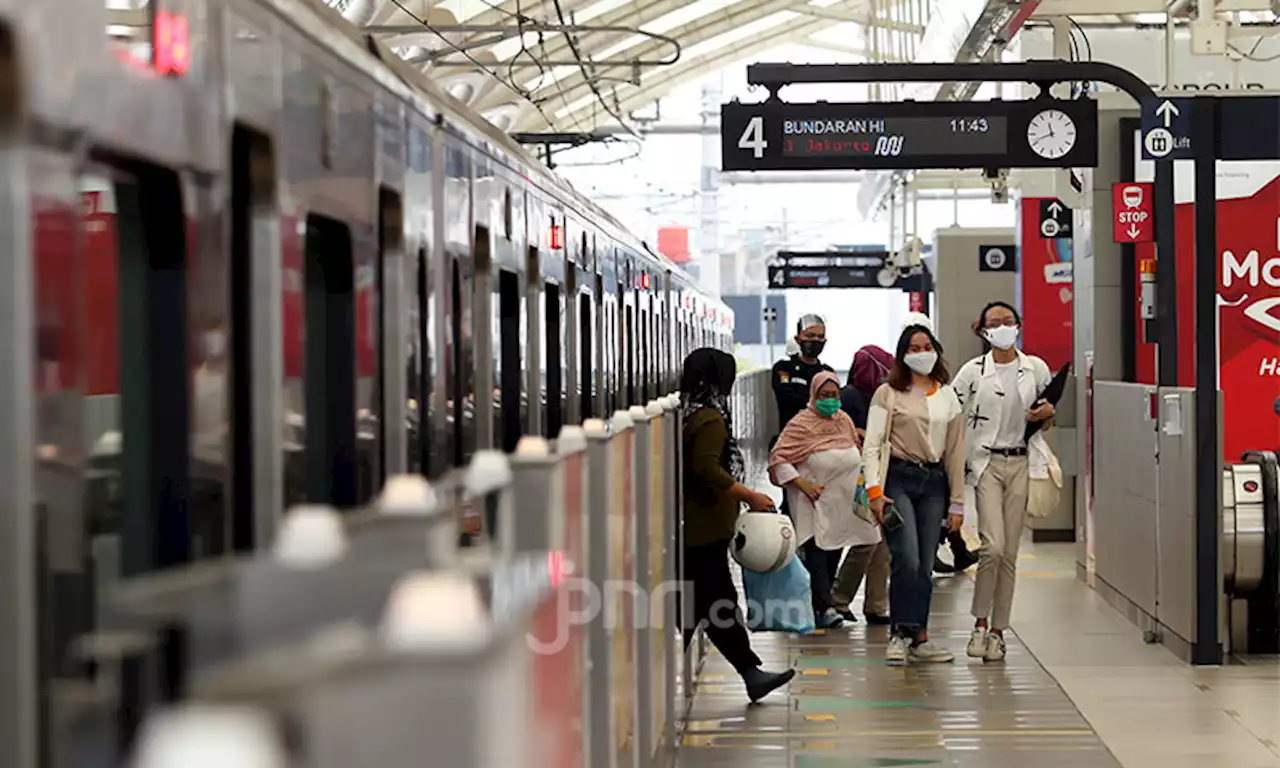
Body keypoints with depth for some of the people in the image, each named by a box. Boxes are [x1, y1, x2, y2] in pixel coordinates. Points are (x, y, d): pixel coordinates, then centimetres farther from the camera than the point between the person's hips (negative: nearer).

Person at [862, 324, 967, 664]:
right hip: (899, 478, -4)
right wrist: (874, 489, -14)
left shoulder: (948, 397, 14)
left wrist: (957, 502, 11)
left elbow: (956, 452, 15)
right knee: (907, 559, -16)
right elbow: (872, 445, -2)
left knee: (925, 566, 3)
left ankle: (916, 638, 9)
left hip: (934, 482, 4)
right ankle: (904, 633, -7)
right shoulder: (888, 393, 3)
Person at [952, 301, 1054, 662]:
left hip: (1021, 463, 2)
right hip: (987, 463, -2)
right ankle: (980, 623, 3)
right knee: (992, 546, -15)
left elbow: (1052, 406, 21)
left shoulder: (1036, 368, 6)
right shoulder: (972, 372, -1)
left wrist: (1048, 411, -3)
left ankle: (997, 630, 13)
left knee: (1009, 552, 4)